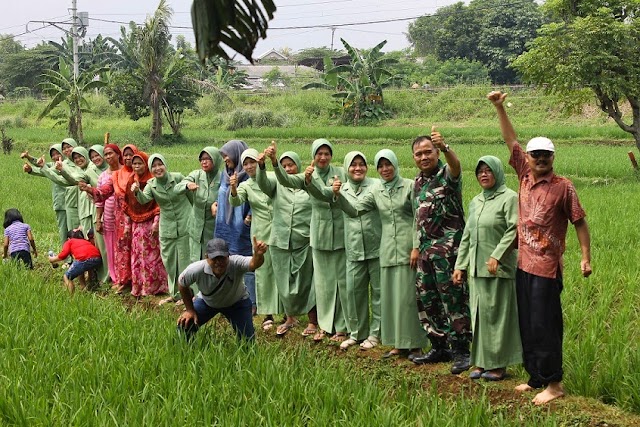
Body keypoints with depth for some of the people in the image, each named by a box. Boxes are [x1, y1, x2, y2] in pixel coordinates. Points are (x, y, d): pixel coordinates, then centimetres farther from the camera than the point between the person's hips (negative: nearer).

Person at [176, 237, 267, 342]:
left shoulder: (236, 263, -40)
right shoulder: (196, 270, -33)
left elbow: (253, 264, -62)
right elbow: (182, 284, -11)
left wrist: (259, 255, -85)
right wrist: (189, 309, -6)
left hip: (236, 302, -1)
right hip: (206, 301, 1)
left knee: (247, 339, -11)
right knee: (184, 325, -15)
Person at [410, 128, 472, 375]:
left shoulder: (446, 174, -8)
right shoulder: (418, 182, 15)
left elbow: (456, 165, -34)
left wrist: (444, 147, -54)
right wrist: (417, 246, 20)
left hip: (448, 248, -8)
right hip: (426, 249, 8)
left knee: (454, 300, -6)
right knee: (426, 300, 11)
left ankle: (461, 352, -1)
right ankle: (440, 348, 22)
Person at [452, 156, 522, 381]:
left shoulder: (509, 198, -5)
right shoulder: (476, 202, 17)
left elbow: (514, 230, -15)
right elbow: (467, 236, 19)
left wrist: (497, 255, -22)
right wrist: (460, 265, 14)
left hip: (499, 268, -7)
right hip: (477, 268, 7)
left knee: (497, 313, -2)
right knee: (479, 313, 8)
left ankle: (498, 364, 5)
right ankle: (481, 362, 16)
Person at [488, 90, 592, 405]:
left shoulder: (563, 187, -8)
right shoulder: (525, 176, 7)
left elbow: (579, 222, -5)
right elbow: (511, 141, 11)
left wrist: (586, 258, -9)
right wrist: (500, 109, 7)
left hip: (546, 267, -7)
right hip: (523, 263, 7)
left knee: (544, 326, -4)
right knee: (527, 325, 13)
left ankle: (554, 384, 5)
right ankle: (535, 378, 24)